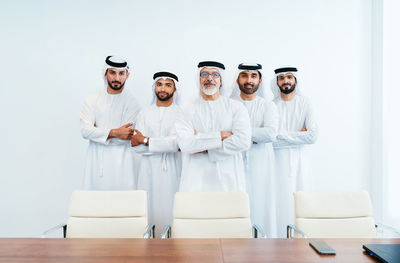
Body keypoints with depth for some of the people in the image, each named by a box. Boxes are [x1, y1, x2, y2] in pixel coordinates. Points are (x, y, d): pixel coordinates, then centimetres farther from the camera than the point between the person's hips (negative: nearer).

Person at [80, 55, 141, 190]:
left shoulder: (132, 104, -1)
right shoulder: (91, 100, 9)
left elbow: (124, 138, -10)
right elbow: (85, 130, -5)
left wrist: (98, 131, -3)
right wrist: (114, 133, -15)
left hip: (121, 167, -2)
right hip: (95, 164, 2)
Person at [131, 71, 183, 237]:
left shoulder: (180, 114, 2)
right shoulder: (144, 114, 11)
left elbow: (175, 142, -13)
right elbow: (137, 147, 0)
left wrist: (144, 140, -5)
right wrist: (168, 145, -8)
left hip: (170, 172, -2)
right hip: (148, 171, 2)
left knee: (168, 212, -3)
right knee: (148, 211, 0)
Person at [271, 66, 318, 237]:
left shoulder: (304, 104, 3)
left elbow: (312, 136, -8)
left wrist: (283, 135, -8)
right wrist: (297, 134, -7)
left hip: (297, 159, 1)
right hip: (276, 159, -1)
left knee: (296, 200, 3)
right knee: (279, 199, -3)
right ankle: (278, 238, 8)